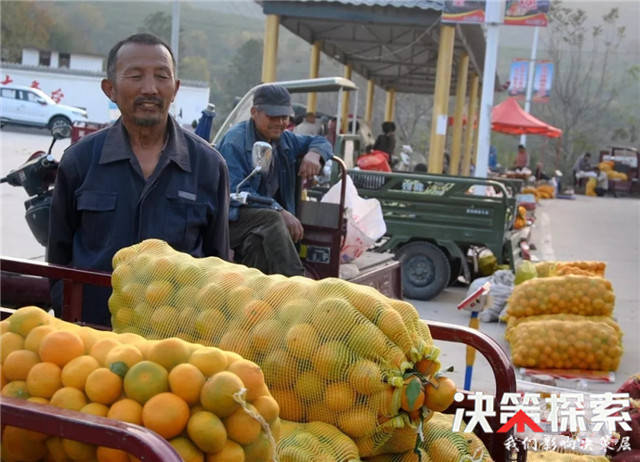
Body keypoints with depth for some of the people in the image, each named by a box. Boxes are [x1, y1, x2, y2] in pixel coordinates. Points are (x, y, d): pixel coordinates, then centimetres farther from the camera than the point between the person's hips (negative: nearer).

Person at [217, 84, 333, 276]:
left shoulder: (283, 139, 16)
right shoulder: (234, 142, -9)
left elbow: (321, 141, 29)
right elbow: (236, 193, -19)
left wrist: (314, 154, 1)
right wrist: (280, 212, -27)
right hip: (235, 217, -7)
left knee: (257, 244, -28)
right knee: (272, 218, -35)